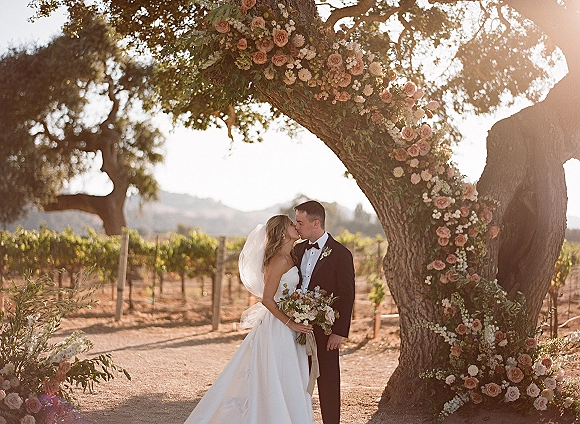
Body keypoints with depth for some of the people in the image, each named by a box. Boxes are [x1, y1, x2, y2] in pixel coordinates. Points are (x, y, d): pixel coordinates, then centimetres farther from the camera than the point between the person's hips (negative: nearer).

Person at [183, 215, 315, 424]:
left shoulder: (289, 258, 13)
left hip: (287, 325, 9)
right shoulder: (279, 260, -15)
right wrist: (290, 323, -20)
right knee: (278, 382, -4)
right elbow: (267, 299, -19)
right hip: (278, 326, -9)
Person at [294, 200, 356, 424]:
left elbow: (347, 296, -9)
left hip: (325, 330, -6)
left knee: (328, 383, 1)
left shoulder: (340, 254, -8)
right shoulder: (298, 250, 11)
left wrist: (339, 332, -13)